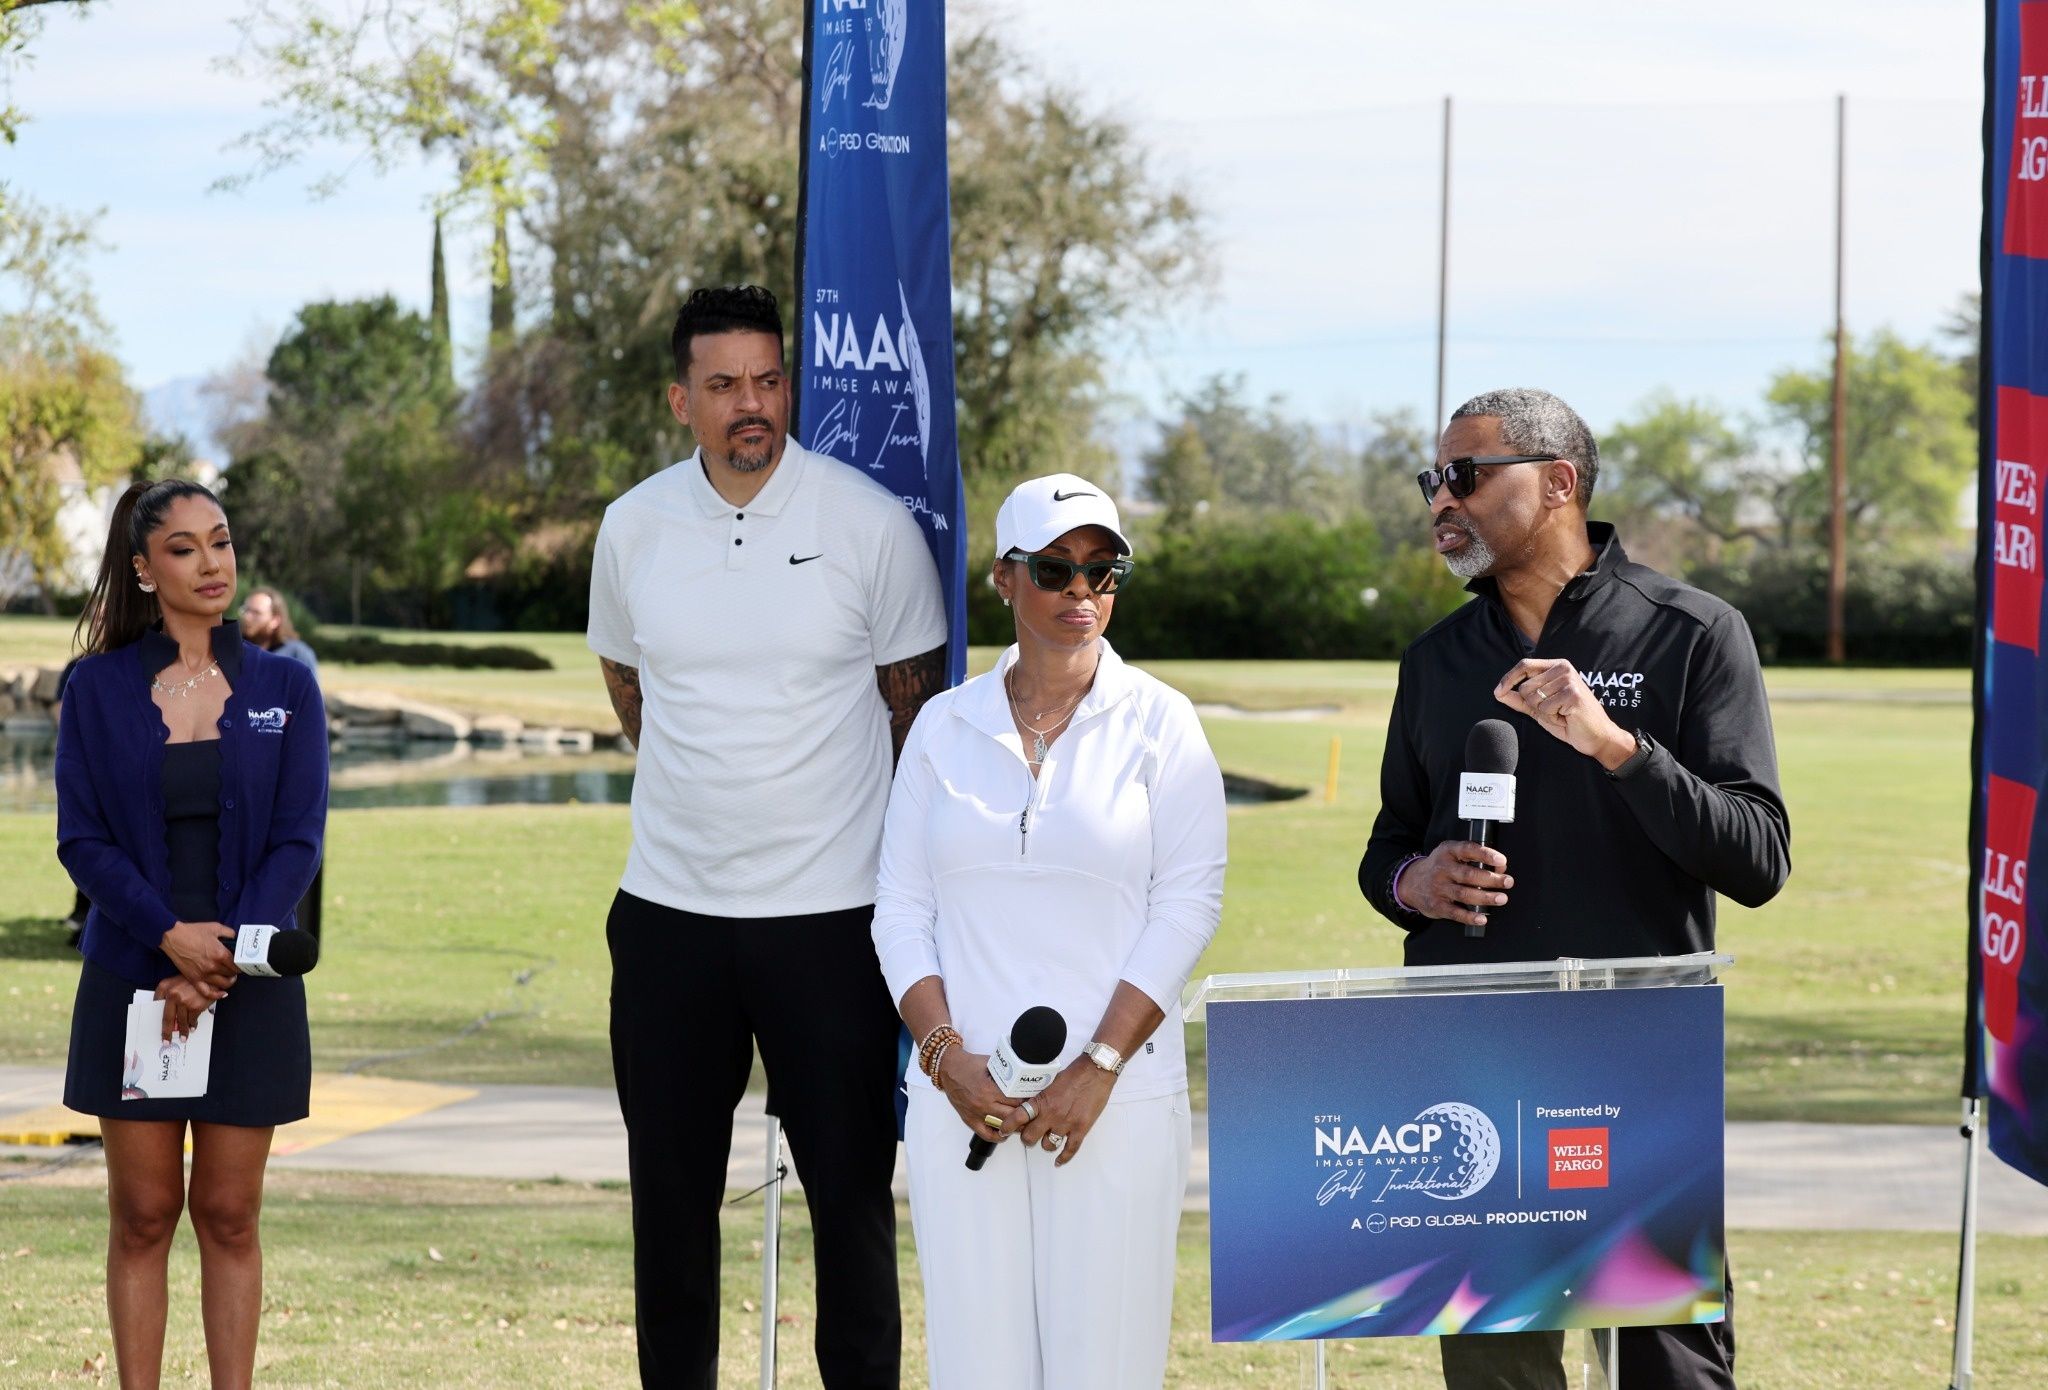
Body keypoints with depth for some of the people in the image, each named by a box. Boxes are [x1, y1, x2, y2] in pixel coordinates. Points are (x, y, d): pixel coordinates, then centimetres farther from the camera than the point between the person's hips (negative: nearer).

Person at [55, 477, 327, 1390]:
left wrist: (220, 965, -12)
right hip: (132, 979, 0)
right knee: (143, 1215, 2)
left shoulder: (284, 689, 4)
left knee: (228, 1214, 4)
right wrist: (172, 937, -17)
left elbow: (297, 842, -1)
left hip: (251, 986, 1)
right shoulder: (100, 688, 2)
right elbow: (82, 838, -3)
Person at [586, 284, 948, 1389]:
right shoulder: (635, 526, 3)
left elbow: (915, 701, 7)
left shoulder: (870, 522, -5)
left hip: (831, 908, -3)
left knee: (850, 1186, 1)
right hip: (670, 910, 3)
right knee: (669, 1191, 9)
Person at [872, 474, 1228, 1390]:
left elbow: (1188, 903, -2)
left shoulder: (1157, 722, 4)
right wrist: (945, 1053, -6)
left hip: (1117, 1099, -2)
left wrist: (1097, 1068, -10)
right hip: (962, 1097, 2)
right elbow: (901, 908, 9)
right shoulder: (945, 726, 11)